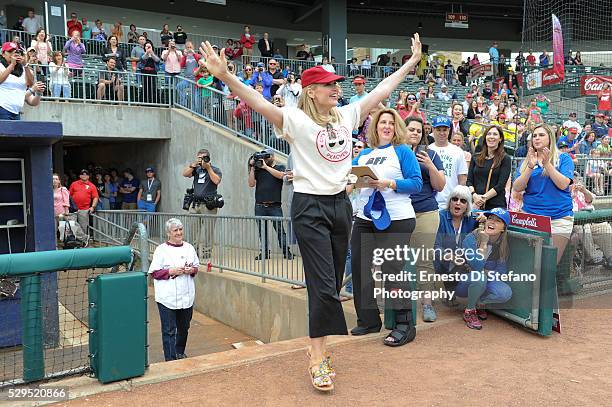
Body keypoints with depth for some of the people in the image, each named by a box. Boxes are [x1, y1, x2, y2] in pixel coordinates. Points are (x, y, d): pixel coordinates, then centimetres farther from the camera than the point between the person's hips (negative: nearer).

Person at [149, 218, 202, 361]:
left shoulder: (189, 248, 7)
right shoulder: (161, 250, -7)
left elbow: (197, 266, 16)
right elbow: (154, 272, -7)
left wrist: (192, 270, -5)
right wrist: (171, 271, -18)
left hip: (186, 296, 5)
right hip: (167, 298, -5)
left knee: (184, 328, 19)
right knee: (169, 331, -1)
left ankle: (180, 353, 39)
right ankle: (171, 360, 8)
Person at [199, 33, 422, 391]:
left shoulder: (346, 115, 9)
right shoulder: (296, 120, -9)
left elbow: (382, 91, 16)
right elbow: (259, 103, -22)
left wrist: (412, 61, 20)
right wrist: (225, 76, -36)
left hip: (341, 204, 7)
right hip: (310, 207, -6)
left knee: (333, 284, 12)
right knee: (323, 286, -6)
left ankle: (319, 345, 27)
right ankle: (318, 361, 7)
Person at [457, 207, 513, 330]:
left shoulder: (503, 245, -4)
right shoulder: (471, 239, -19)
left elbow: (501, 271, -7)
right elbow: (476, 266, -31)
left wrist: (486, 272, -21)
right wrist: (484, 243, -28)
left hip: (483, 283, 4)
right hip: (464, 283, -4)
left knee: (506, 293, -24)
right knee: (479, 276, -37)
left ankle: (479, 303, 5)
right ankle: (469, 312, -13)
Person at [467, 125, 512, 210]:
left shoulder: (505, 159, 3)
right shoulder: (476, 158, 14)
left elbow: (501, 185, -5)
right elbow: (469, 181, 8)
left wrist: (483, 198, -14)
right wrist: (474, 195, -11)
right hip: (475, 204, 3)